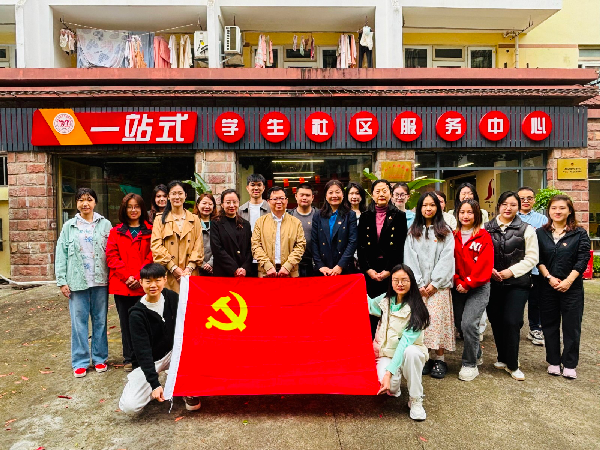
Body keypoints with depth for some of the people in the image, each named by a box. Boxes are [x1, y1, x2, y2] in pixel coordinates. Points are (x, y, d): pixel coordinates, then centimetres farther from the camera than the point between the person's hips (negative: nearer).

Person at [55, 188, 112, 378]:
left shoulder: (105, 225, 2)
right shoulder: (69, 226, 4)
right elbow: (61, 255, 3)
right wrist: (62, 281, -2)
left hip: (100, 281, 0)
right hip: (77, 281, 0)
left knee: (100, 320, 9)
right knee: (79, 322, 5)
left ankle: (100, 358, 22)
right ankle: (80, 362, 17)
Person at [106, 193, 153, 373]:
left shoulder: (150, 231, 5)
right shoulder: (116, 232, 9)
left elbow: (151, 257, 0)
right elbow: (111, 257, 1)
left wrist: (139, 277, -11)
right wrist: (127, 276, -10)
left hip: (143, 285, -1)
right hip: (121, 285, 2)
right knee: (126, 323, 10)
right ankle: (128, 359, 22)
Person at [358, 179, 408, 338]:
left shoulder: (399, 216, 4)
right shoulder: (365, 216, 10)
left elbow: (400, 247, -2)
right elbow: (361, 246, 5)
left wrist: (389, 270, -10)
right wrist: (368, 269, -6)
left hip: (391, 270, -1)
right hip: (370, 270, 2)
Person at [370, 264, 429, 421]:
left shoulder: (416, 310, -16)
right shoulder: (385, 301, -2)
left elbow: (405, 342, -24)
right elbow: (369, 305, 22)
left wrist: (389, 372, -30)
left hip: (408, 351, -2)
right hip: (387, 353, 2)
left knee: (411, 351, -38)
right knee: (390, 385, -30)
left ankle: (415, 401, -16)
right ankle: (393, 387, 10)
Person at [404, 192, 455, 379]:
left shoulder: (445, 232, 9)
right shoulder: (413, 232, 12)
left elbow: (446, 259, -1)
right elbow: (410, 258, 4)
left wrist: (435, 283, -9)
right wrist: (418, 284, -5)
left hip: (438, 285, -1)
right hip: (418, 285, 1)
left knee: (437, 319, -7)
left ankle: (438, 359, 4)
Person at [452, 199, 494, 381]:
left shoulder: (484, 236, -4)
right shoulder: (453, 236, 6)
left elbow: (484, 265, -10)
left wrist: (467, 283, -13)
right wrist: (457, 282, -8)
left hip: (478, 287, -4)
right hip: (458, 288, 4)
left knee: (468, 324, -16)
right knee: (459, 324, 9)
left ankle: (470, 364, 4)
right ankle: (477, 355, 35)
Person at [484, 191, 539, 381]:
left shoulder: (526, 229, 0)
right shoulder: (487, 228, 4)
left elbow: (532, 258, -2)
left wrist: (511, 271, -12)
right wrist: (489, 270, -8)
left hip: (517, 283, -2)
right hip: (492, 283, 2)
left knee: (511, 322, -6)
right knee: (496, 321, 9)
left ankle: (512, 364, 12)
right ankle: (503, 357, 30)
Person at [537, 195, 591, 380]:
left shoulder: (580, 234, 0)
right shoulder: (540, 233, 4)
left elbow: (583, 260, -6)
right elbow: (537, 259, 0)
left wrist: (568, 281, -15)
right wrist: (549, 278, -12)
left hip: (572, 287, -1)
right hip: (547, 286, 2)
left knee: (571, 326, 4)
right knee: (549, 325, 9)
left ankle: (570, 365, 18)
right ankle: (553, 362, 22)